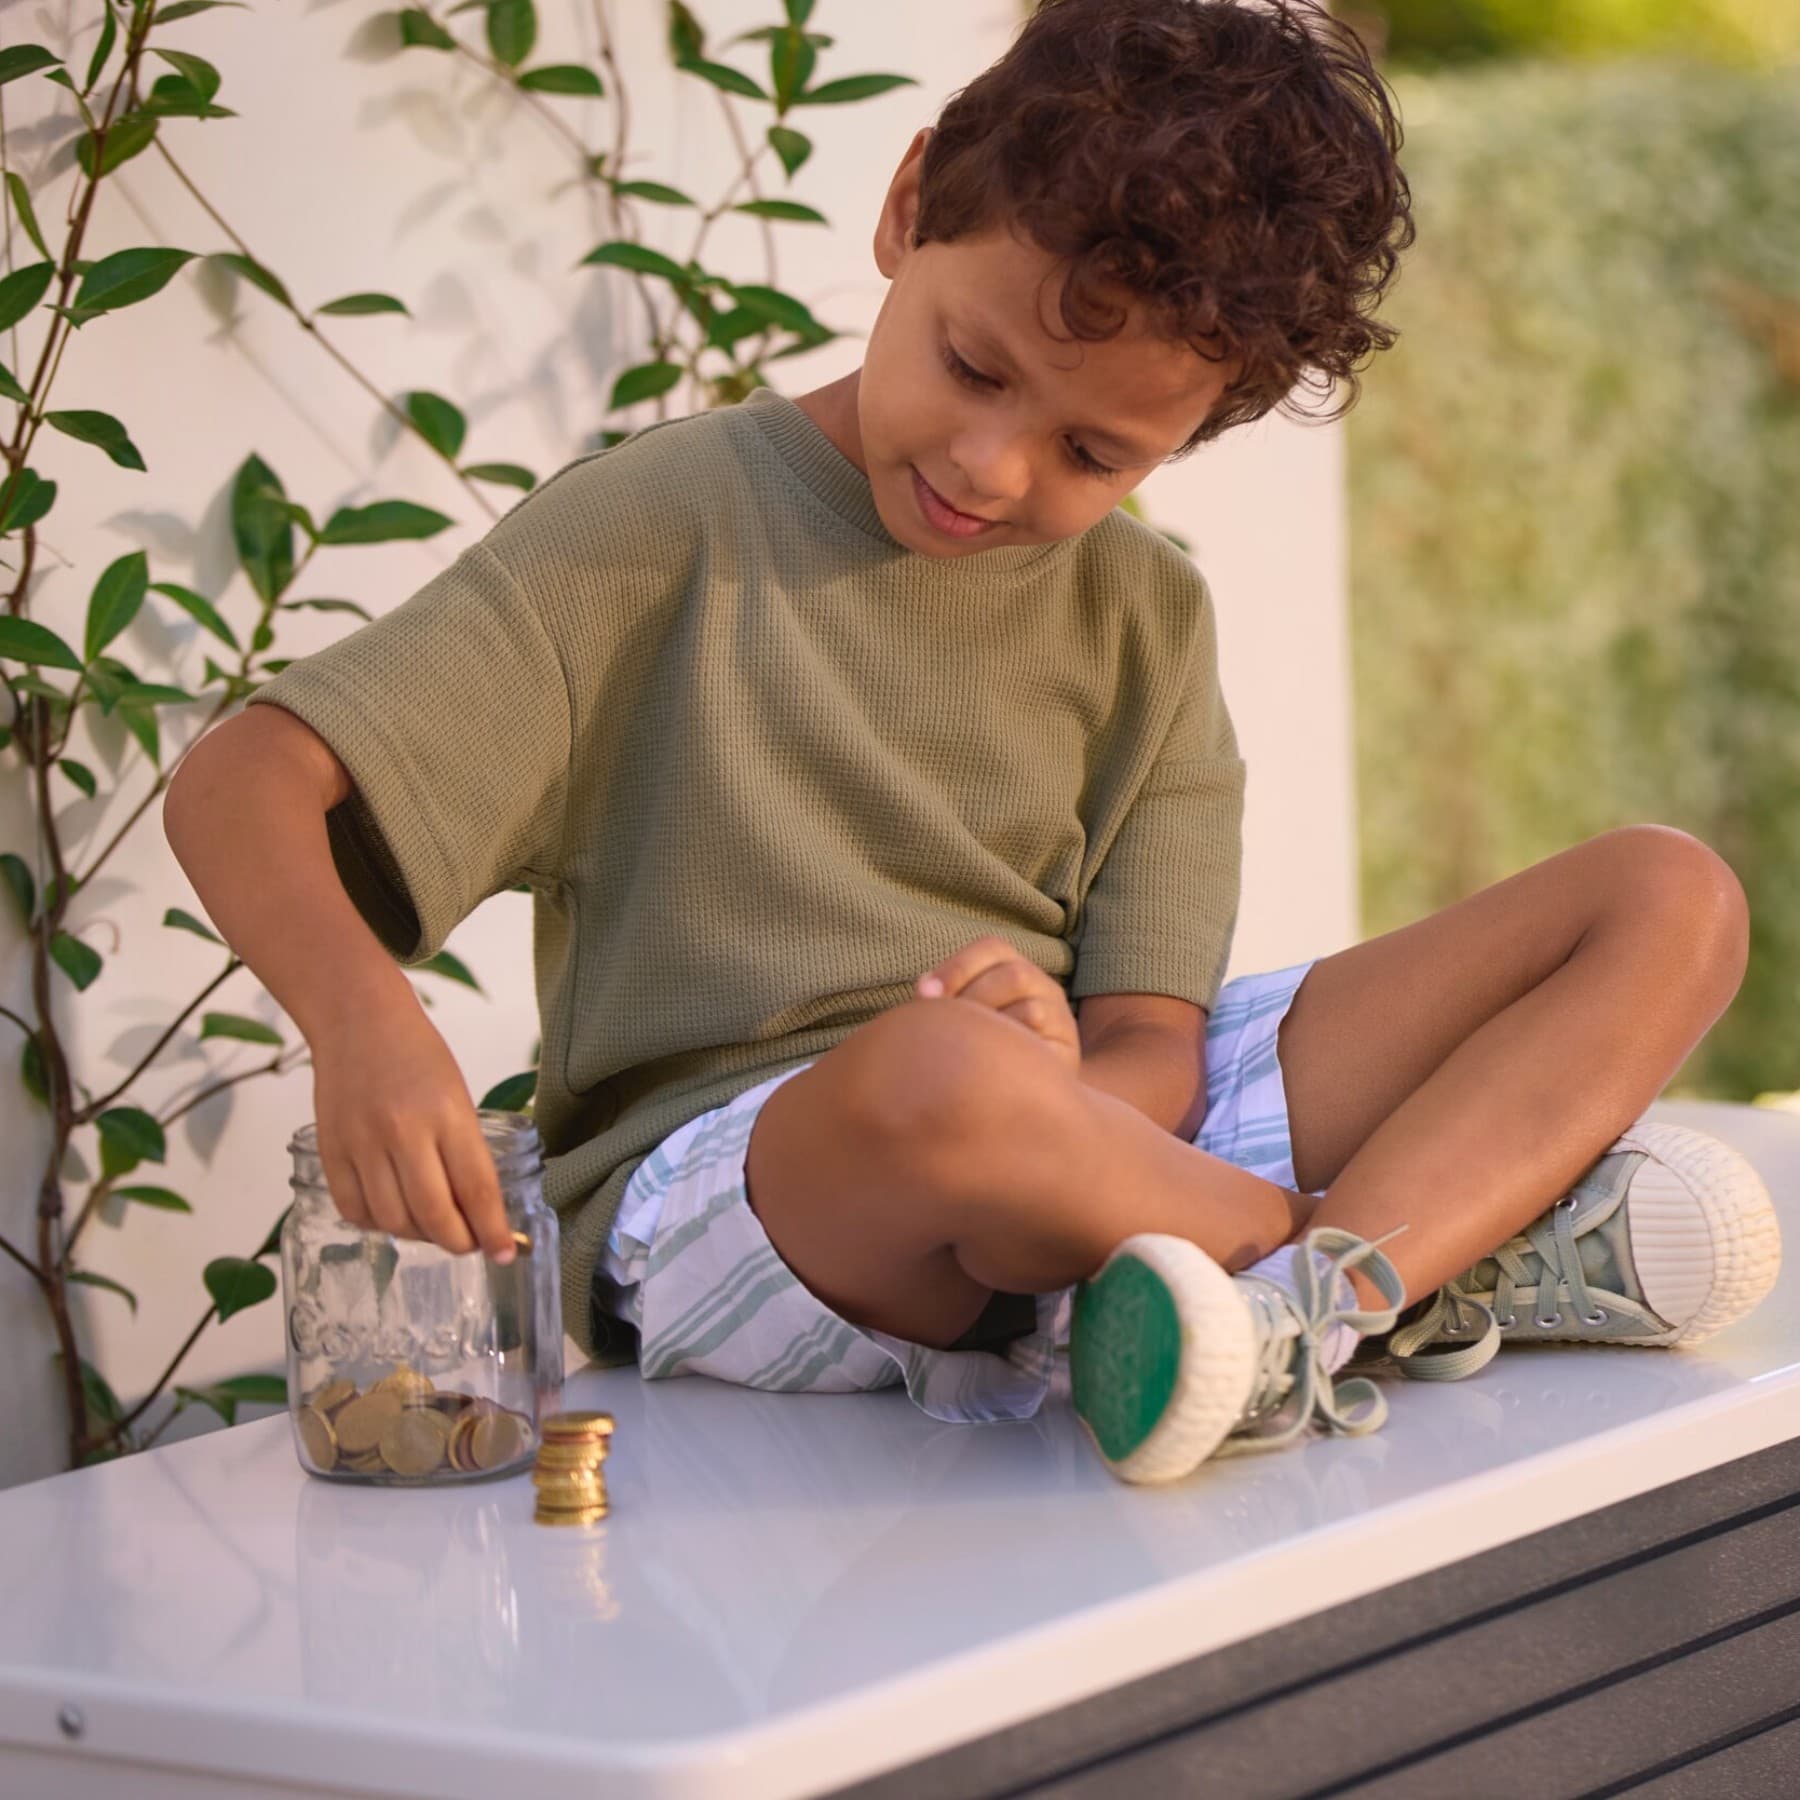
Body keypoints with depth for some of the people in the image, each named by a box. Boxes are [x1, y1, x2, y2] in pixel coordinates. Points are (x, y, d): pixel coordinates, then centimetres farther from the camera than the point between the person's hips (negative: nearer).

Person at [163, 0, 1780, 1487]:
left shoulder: (1143, 619, 13)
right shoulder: (671, 526, -2)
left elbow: (1152, 1048, 3)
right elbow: (241, 790, -11)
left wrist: (1069, 1066, -23)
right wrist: (368, 1028, -33)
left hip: (1086, 1136, 6)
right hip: (709, 1186, -6)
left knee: (1670, 899, -3)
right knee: (944, 1074, -43)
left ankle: (1317, 1302, -29)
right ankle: (1464, 1256, -16)